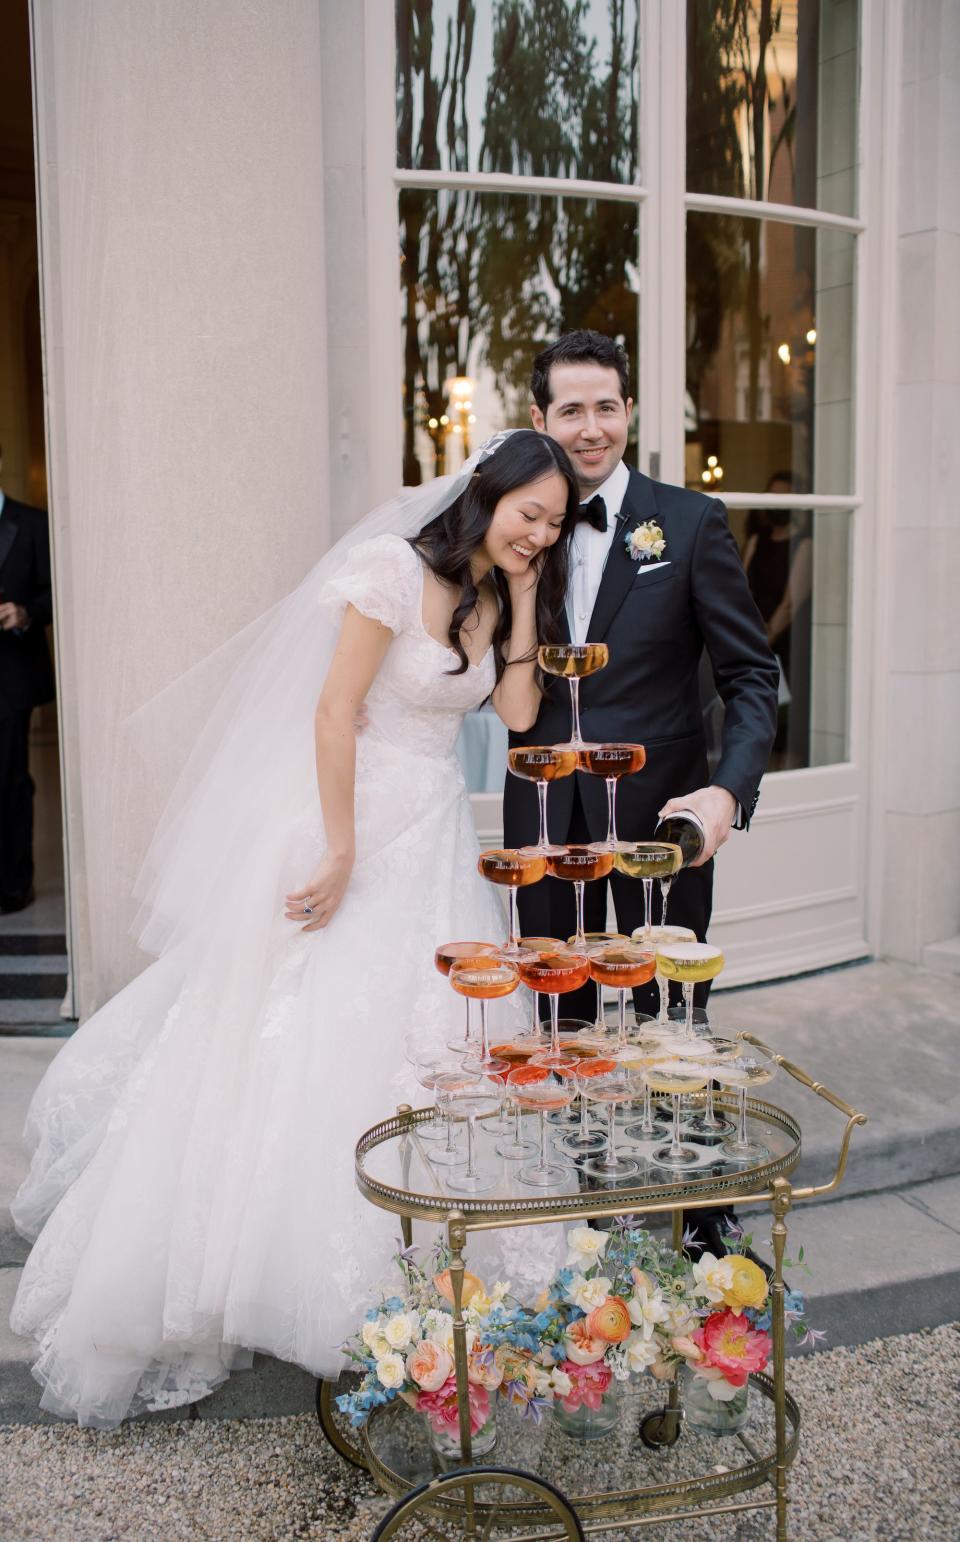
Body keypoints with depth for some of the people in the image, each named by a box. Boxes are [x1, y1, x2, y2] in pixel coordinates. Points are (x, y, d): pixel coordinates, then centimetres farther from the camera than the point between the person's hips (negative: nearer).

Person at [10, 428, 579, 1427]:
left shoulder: (499, 595, 10)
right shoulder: (400, 569, -15)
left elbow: (518, 711, 0)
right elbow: (333, 711, -17)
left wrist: (526, 596, -4)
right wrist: (339, 854, -17)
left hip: (438, 838, 7)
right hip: (361, 822, -7)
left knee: (427, 1052, 9)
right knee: (301, 1050, 0)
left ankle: (405, 1282, 26)